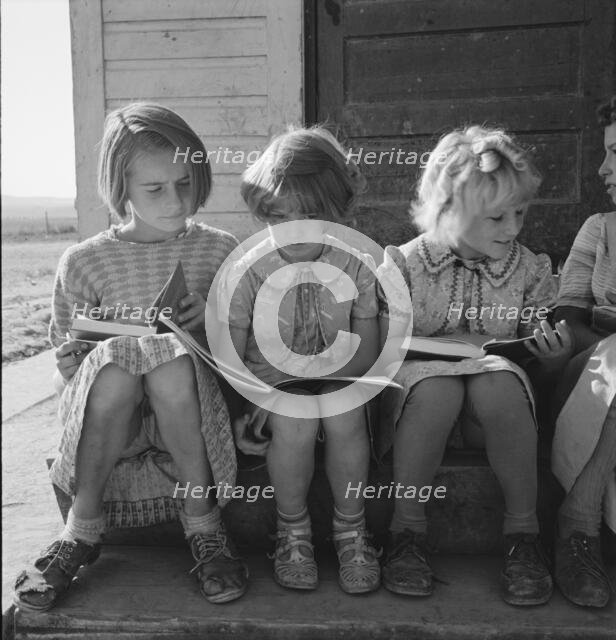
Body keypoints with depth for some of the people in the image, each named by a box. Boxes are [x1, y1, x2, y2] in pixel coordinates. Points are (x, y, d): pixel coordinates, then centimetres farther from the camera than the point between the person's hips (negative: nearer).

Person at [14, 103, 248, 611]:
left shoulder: (219, 250, 6)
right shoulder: (85, 261, 4)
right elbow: (67, 362, 8)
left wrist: (212, 318, -11)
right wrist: (123, 337, -12)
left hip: (195, 409, 0)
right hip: (105, 416, 1)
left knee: (172, 359, -34)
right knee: (115, 362, -34)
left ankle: (203, 524, -21)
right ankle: (84, 529, -20)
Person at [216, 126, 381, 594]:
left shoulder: (357, 267, -6)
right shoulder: (248, 271, -10)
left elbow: (366, 354, -3)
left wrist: (312, 375, -17)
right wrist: (236, 413, -17)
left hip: (335, 378, 1)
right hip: (267, 383, -1)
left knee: (345, 417, -32)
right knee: (296, 424, -33)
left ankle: (351, 531, -6)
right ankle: (293, 531, -4)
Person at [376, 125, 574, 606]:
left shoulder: (529, 269, 6)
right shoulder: (406, 264, -2)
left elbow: (545, 365, 10)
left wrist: (556, 355, -15)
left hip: (496, 402, 2)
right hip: (420, 383, -1)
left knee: (499, 383, -34)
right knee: (437, 386, -37)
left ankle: (523, 529, -19)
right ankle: (408, 526, -21)